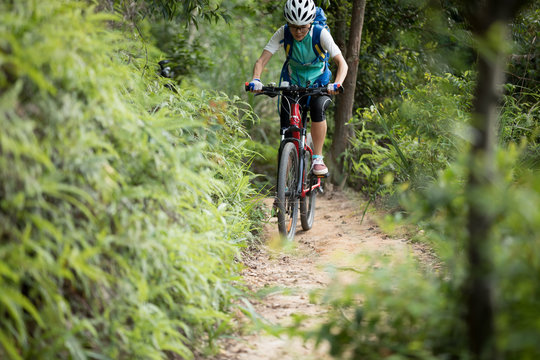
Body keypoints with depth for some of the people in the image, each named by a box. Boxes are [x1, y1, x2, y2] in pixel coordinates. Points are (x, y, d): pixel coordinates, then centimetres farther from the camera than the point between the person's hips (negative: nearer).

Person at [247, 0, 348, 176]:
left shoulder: (320, 34, -25)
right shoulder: (283, 33, -21)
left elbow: (342, 63, -31)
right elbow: (262, 60, -25)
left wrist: (337, 84, -51)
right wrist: (256, 80, -45)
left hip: (318, 82, -2)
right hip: (293, 82, 2)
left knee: (318, 109, -32)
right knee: (287, 128, -8)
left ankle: (318, 159, -22)